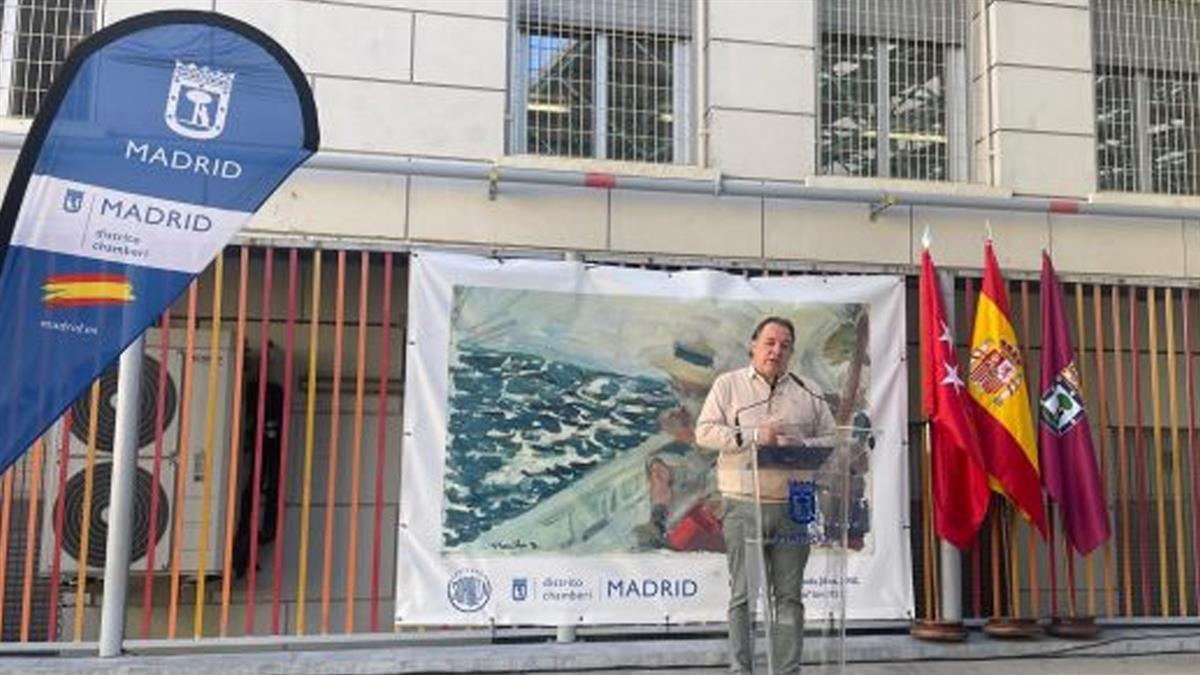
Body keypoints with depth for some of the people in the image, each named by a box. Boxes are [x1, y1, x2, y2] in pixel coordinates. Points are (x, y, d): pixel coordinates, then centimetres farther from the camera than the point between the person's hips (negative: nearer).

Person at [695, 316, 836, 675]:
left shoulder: (808, 391, 14)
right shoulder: (728, 384, 7)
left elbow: (831, 439, 13)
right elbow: (705, 431, -2)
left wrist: (802, 445, -8)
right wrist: (752, 436, -13)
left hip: (793, 507, 3)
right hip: (744, 505, -2)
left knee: (789, 595, 6)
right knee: (744, 595, 1)